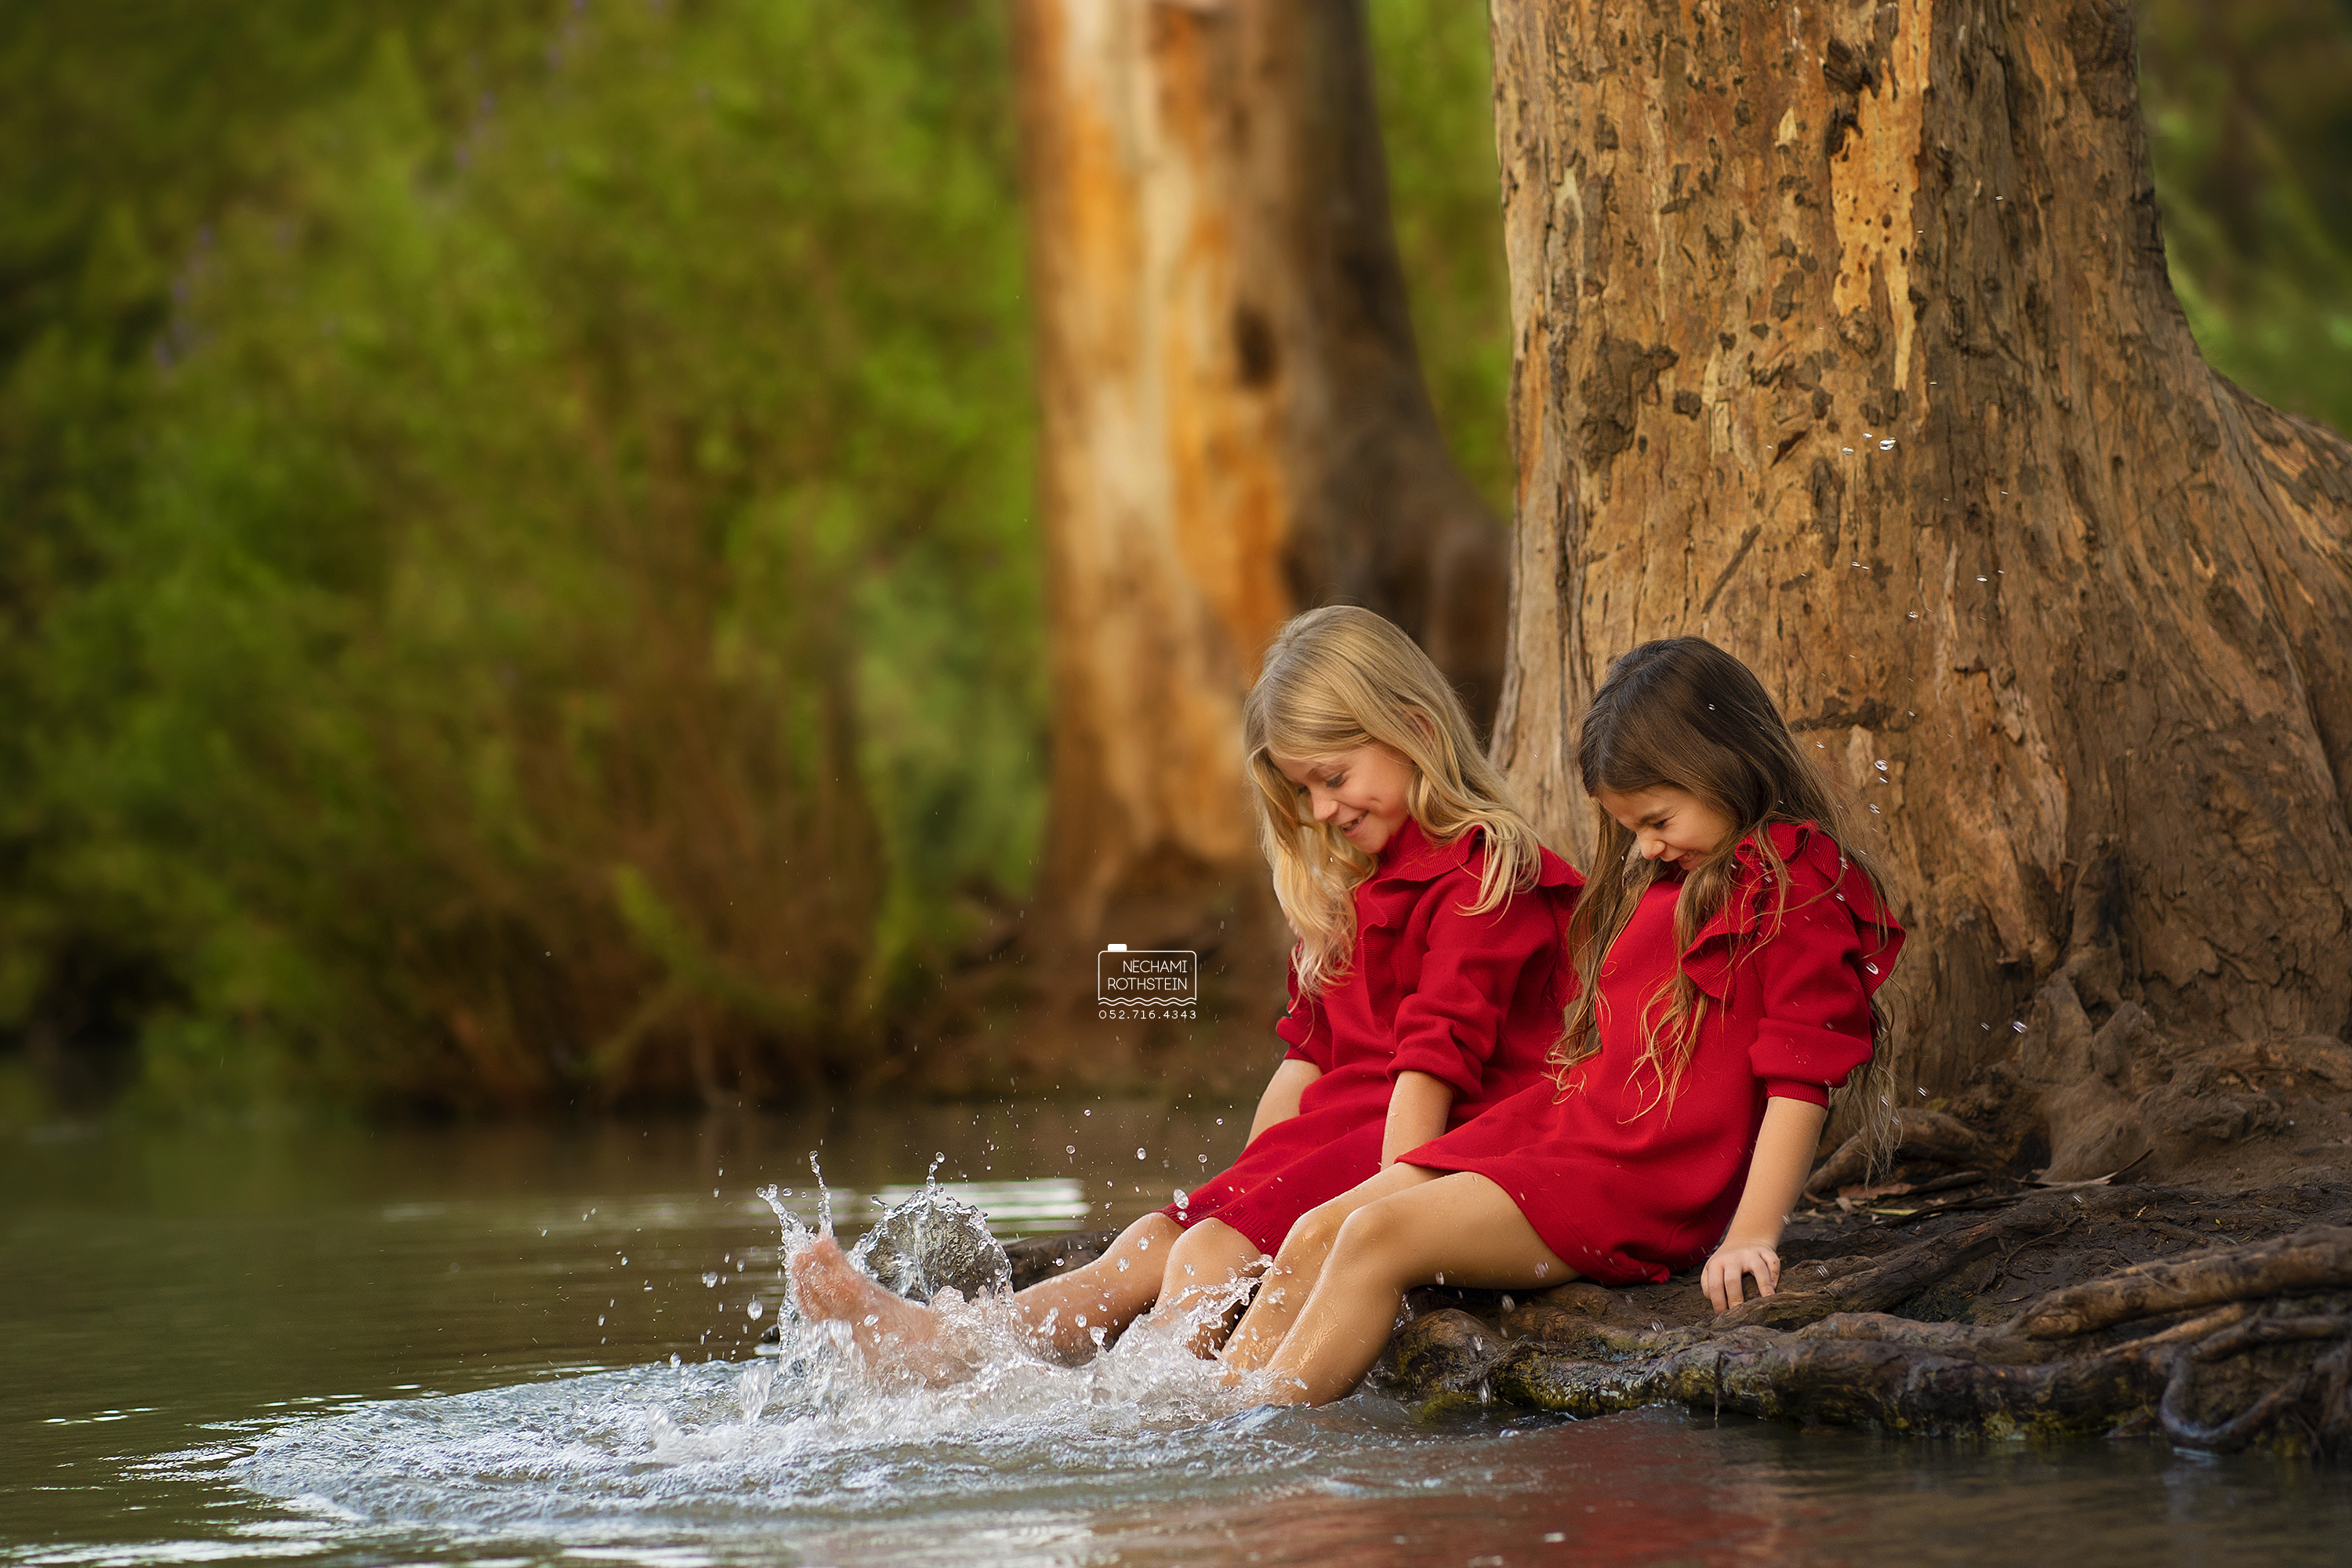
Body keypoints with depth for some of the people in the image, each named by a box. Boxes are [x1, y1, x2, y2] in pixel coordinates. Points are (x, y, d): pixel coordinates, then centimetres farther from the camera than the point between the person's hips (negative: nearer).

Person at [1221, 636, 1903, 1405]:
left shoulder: (1799, 889, -8)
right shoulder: (1660, 880, 22)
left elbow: (1800, 1075, -14)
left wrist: (1752, 1234, -20)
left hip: (1650, 1182, -9)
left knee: (1378, 1238, -22)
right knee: (1322, 1232, -3)